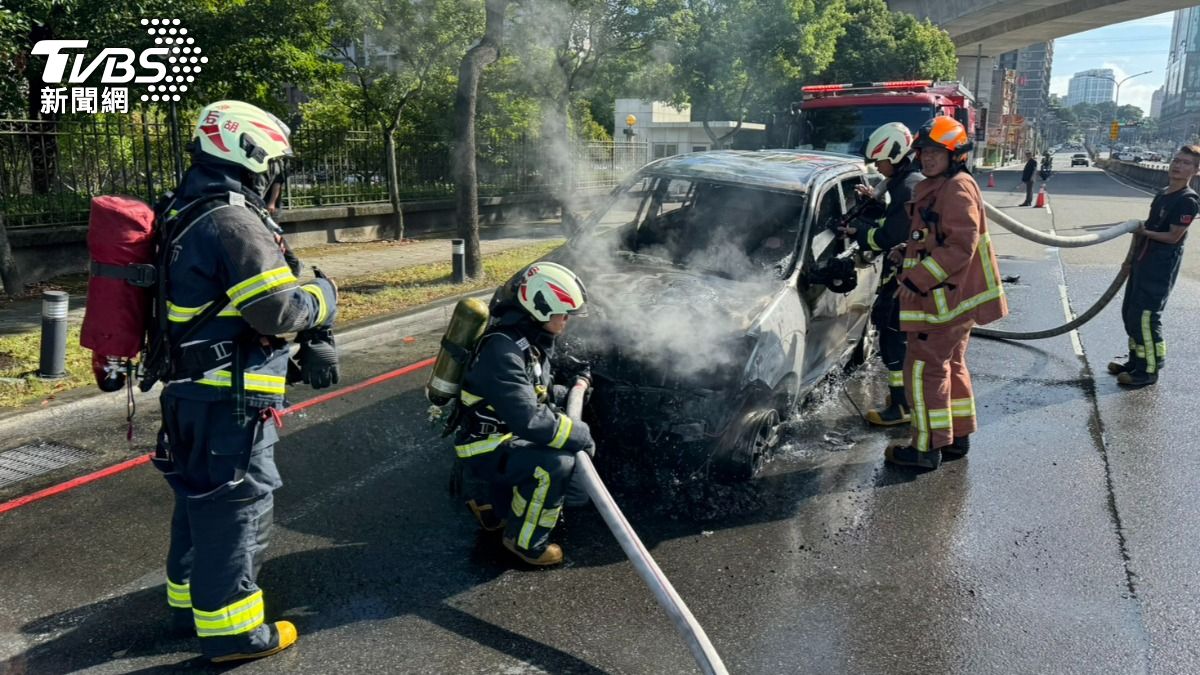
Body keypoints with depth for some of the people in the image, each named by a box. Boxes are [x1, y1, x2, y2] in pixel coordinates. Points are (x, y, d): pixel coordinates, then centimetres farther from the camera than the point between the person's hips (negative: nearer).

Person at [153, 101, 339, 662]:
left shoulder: (187, 214, 13)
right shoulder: (233, 222, -20)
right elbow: (278, 308, -23)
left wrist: (313, 337, 10)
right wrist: (324, 296, -4)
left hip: (192, 391, 10)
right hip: (230, 399, -10)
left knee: (200, 500, 21)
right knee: (238, 507, 1)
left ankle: (190, 601, 37)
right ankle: (229, 629, 12)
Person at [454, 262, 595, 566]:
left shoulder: (530, 338, 2)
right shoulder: (503, 349, -29)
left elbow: (536, 391, 17)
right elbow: (528, 419, -34)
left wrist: (567, 395, 2)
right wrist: (580, 435, -24)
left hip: (504, 434, 10)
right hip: (485, 447, -10)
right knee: (556, 464, -25)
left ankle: (486, 497, 30)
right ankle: (525, 541, -4)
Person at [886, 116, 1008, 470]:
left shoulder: (957, 190, -16)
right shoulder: (937, 189, 16)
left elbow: (961, 246, -24)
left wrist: (918, 279, -25)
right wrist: (908, 253, 10)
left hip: (945, 298, -11)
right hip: (954, 297, 11)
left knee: (923, 369, -6)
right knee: (950, 365, 18)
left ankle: (926, 448, 1)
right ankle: (958, 435, 30)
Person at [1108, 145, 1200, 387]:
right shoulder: (1162, 194, 13)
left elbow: (1173, 236, -18)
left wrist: (1144, 232, -7)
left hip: (1161, 268, -9)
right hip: (1142, 262, 9)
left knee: (1145, 317, -9)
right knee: (1129, 313, 14)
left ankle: (1149, 370, 1)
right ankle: (1136, 361, 26)